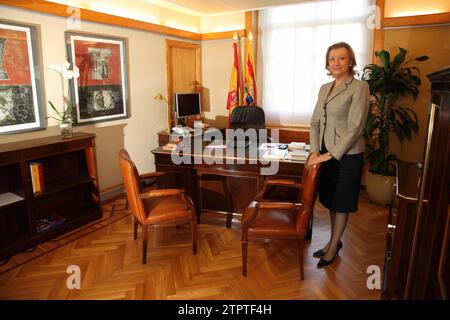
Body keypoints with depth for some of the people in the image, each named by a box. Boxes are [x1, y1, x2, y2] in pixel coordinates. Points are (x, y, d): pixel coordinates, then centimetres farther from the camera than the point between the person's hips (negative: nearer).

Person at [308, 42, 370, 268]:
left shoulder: (359, 87, -11)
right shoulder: (324, 88, 10)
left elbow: (355, 127, -17)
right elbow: (315, 122, 9)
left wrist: (332, 154, -17)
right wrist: (315, 150, -3)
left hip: (347, 155, -6)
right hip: (326, 153, 7)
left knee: (341, 203, 8)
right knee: (330, 200, 17)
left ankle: (333, 247, 24)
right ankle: (335, 241, 35)